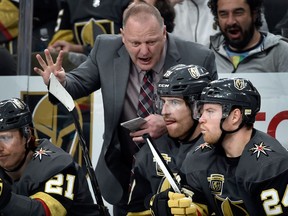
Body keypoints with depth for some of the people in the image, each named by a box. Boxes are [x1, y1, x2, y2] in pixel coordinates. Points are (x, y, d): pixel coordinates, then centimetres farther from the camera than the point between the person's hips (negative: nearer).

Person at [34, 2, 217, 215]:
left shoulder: (198, 59, -18)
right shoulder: (106, 49, -9)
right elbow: (80, 82, 2)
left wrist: (169, 125, -31)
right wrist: (59, 82, -23)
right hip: (124, 175, 3)